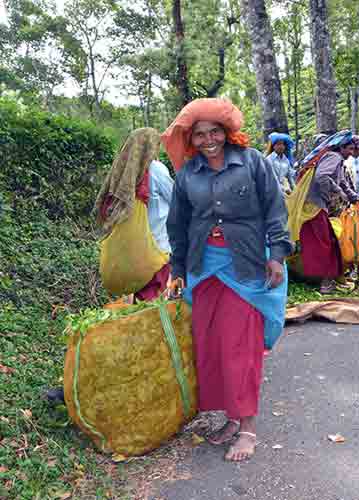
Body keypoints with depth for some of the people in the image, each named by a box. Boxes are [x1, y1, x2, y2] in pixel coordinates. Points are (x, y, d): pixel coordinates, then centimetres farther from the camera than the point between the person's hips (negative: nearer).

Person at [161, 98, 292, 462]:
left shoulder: (251, 161, -2)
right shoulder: (187, 173, 8)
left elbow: (274, 208, -3)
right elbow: (178, 224, 14)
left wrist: (276, 254, -10)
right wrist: (178, 269, 17)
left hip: (246, 266, -4)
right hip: (204, 267, 4)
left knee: (241, 345, -2)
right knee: (208, 346, 6)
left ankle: (247, 426, 11)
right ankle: (232, 417, 22)